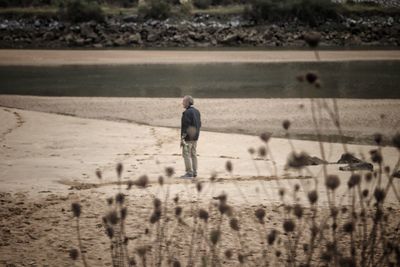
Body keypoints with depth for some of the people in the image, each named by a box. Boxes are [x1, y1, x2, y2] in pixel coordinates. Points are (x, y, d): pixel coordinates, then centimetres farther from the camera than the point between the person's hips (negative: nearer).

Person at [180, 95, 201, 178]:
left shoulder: (187, 113, -17)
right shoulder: (197, 111, 12)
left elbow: (185, 126, -20)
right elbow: (199, 124, 17)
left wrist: (182, 138, -17)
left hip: (188, 137, -9)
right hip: (195, 137, 9)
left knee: (186, 154, -5)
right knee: (193, 154, 14)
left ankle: (189, 172, -8)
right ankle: (194, 172, 16)